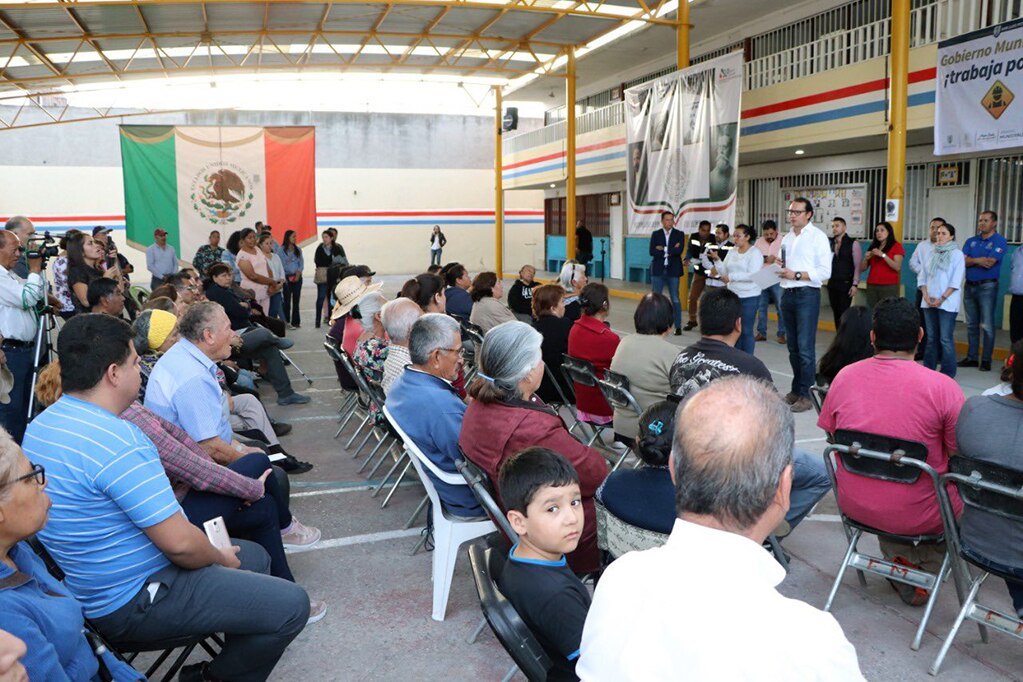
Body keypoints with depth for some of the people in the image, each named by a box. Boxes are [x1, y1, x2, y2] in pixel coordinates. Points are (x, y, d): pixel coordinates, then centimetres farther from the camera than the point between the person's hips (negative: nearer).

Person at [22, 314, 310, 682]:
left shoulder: (41, 425, 3)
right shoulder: (117, 441, -29)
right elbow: (180, 543, -28)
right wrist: (220, 556, -5)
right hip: (135, 603, -10)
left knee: (254, 555, 20)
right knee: (291, 605, -12)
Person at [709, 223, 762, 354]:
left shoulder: (755, 253, -7)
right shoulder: (731, 251, 11)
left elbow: (753, 275, -18)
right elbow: (723, 272, 8)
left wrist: (731, 277, -22)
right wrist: (717, 260, -7)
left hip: (749, 297, -6)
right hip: (732, 296, 6)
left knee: (746, 331, -2)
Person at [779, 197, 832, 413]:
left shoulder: (818, 237, -5)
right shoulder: (787, 238, 15)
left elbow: (825, 271, -10)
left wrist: (796, 275, -15)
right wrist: (778, 267, 0)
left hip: (807, 295, -6)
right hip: (788, 294, 7)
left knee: (805, 347, -8)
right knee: (793, 346, 12)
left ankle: (805, 395, -4)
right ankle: (796, 389, 21)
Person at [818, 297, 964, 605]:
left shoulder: (844, 377, -8)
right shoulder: (942, 386, -19)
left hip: (854, 505, 4)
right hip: (918, 516, -3)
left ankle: (899, 559, 30)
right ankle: (926, 568, 27)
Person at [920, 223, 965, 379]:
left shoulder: (957, 254, 0)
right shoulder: (932, 253, 14)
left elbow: (956, 281, -7)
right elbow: (923, 277, 12)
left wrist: (942, 299, -13)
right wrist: (926, 296, -3)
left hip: (947, 303, -5)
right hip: (929, 302, 5)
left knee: (946, 339, -7)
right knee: (931, 337, 8)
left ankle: (948, 375, -2)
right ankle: (928, 370, 14)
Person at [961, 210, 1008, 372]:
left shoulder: (999, 241, -4)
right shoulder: (971, 241, 13)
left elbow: (989, 262, -16)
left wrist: (971, 260, -4)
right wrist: (978, 260, -14)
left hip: (987, 287, -6)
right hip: (970, 286, 6)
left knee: (987, 326, -5)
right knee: (971, 325, 10)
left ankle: (986, 360, 1)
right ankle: (972, 357, 18)